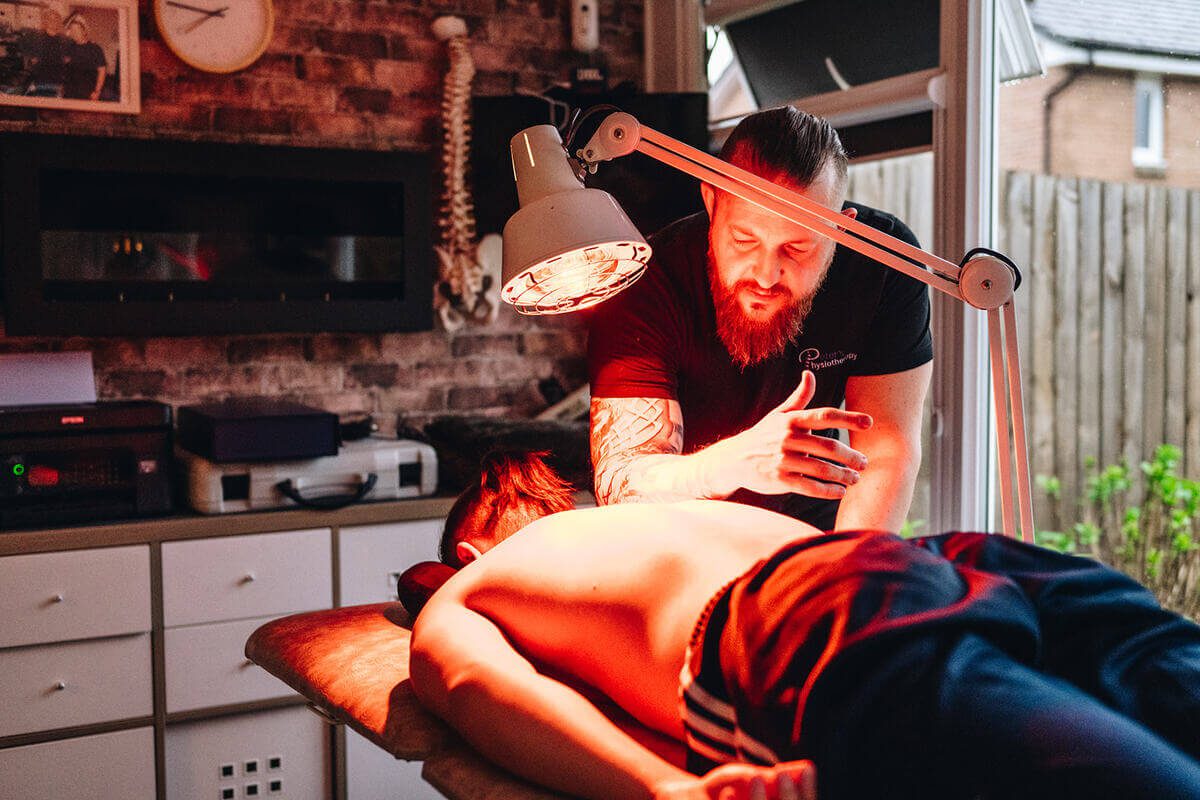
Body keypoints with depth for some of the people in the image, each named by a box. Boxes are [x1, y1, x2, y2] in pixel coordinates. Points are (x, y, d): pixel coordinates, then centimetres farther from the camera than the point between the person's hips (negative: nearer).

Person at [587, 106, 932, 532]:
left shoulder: (885, 256, -16)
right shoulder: (642, 290, -23)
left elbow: (889, 452, -16)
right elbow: (618, 484, -31)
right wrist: (735, 461, -49)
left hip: (810, 523, 2)